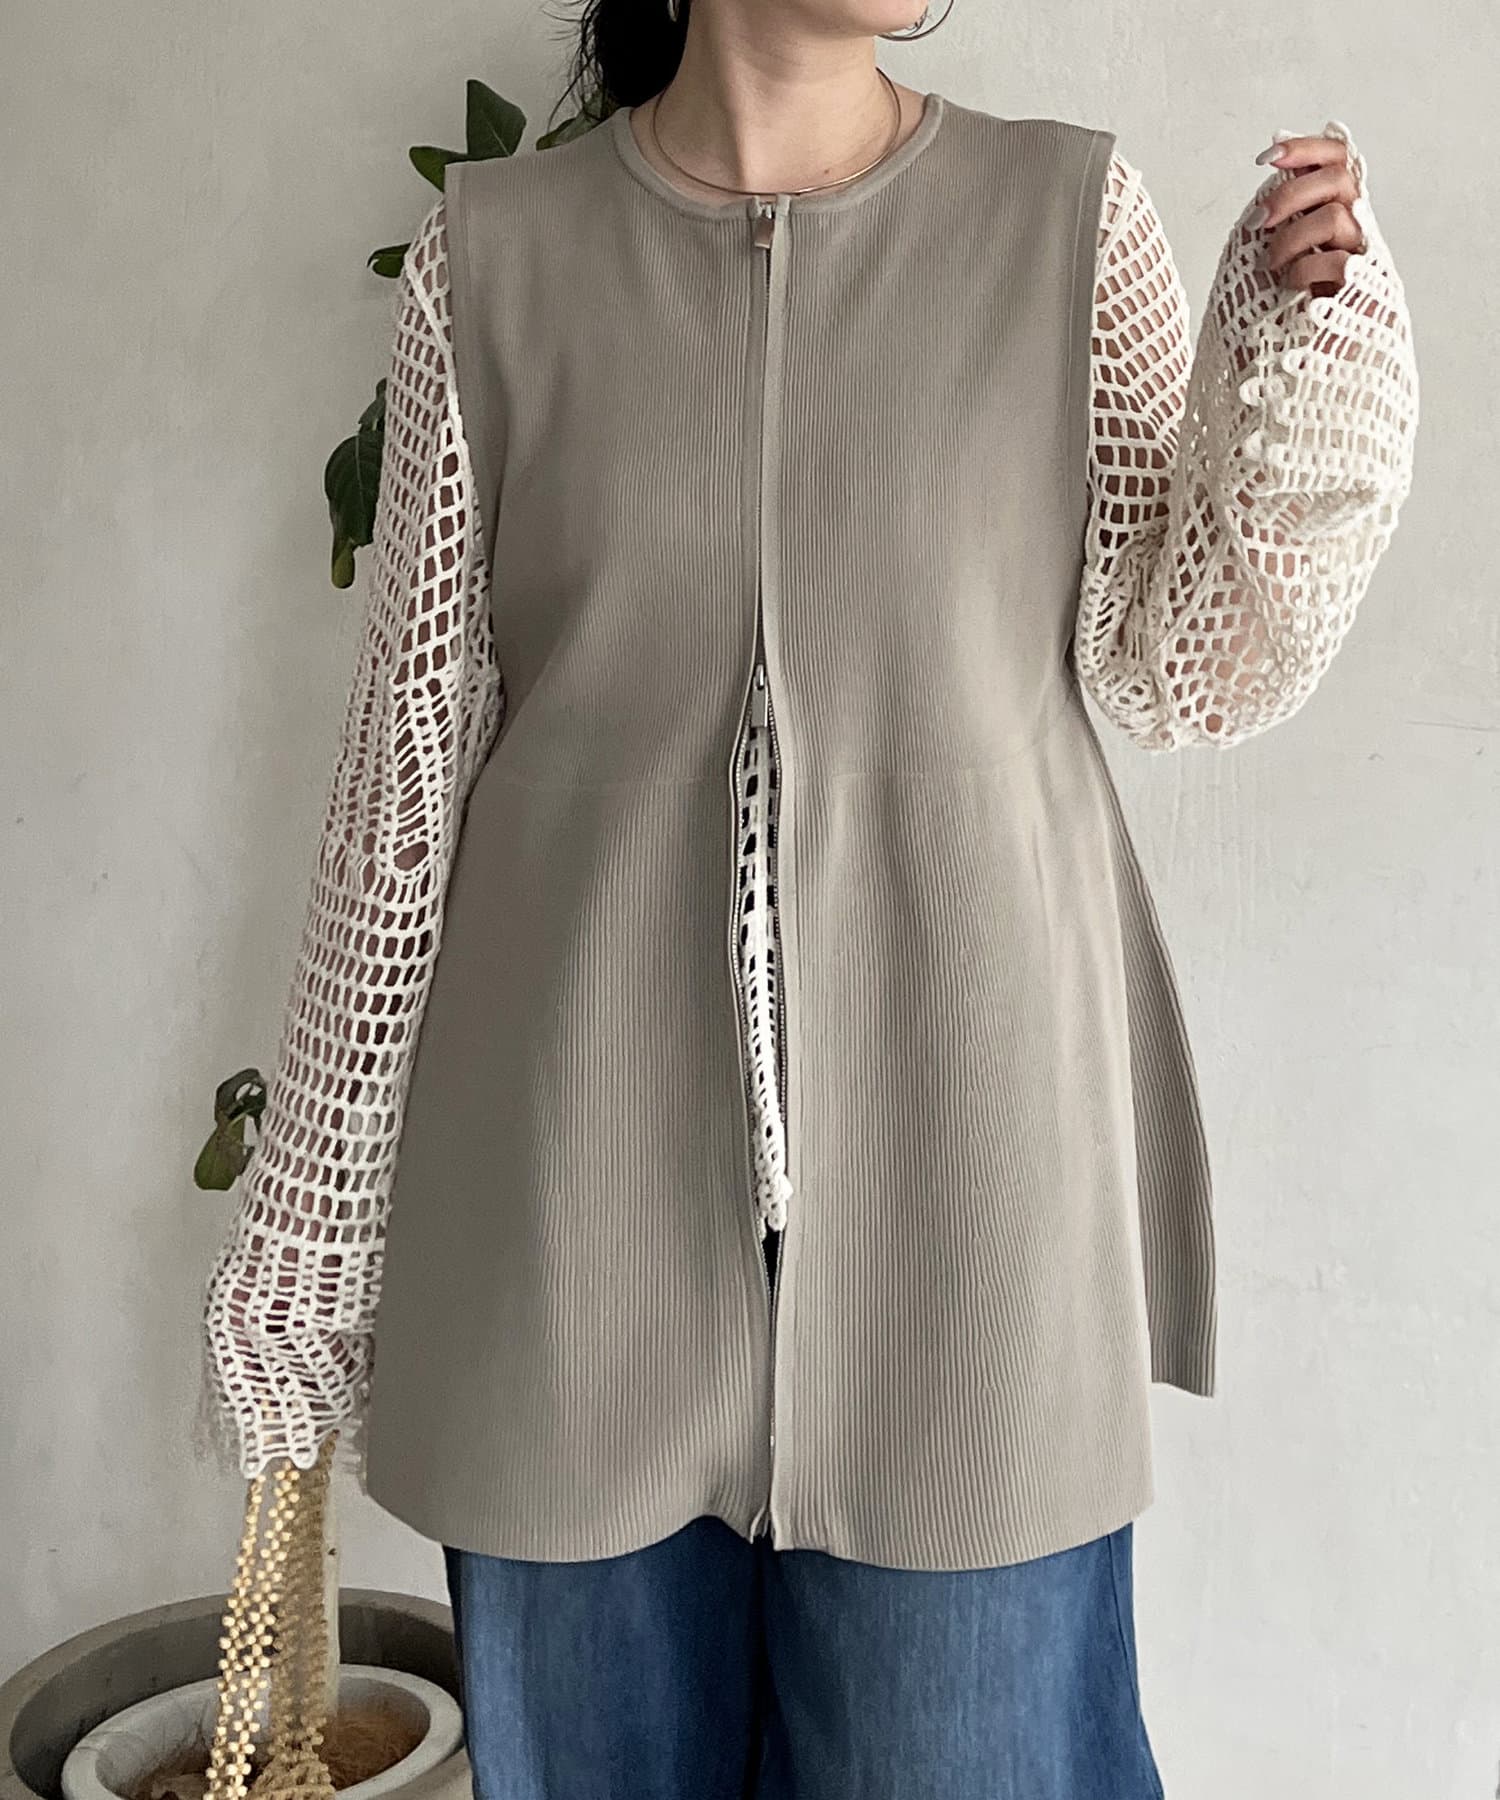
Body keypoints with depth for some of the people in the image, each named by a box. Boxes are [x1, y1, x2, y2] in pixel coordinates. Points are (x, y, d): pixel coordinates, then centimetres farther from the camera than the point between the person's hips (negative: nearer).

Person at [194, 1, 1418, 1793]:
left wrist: (1303, 375, -12)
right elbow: (411, 748, 3)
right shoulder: (493, 254, 1)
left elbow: (1183, 670, 5)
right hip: (584, 1195, 1)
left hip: (958, 1165, 0)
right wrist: (313, 1208, 5)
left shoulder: (1068, 215, 1)